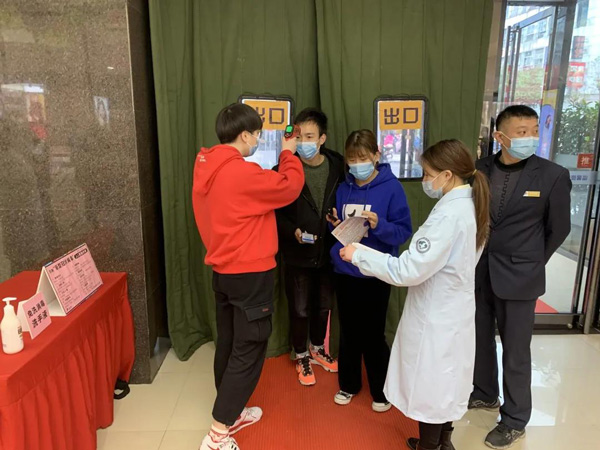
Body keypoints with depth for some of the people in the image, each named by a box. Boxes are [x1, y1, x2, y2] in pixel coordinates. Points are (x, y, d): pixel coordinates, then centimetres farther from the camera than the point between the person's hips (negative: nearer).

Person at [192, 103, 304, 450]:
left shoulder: (207, 168, 4)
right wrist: (289, 153, 3)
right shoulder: (243, 173, -23)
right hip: (251, 274, -9)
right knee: (249, 351, 2)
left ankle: (231, 414, 35)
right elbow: (290, 187, -11)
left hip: (222, 271, 9)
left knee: (229, 345, 18)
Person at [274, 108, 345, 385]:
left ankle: (318, 348, 45)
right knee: (300, 309, 11)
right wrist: (293, 232, -22)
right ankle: (301, 356, 35)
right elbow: (275, 212, -8)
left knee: (324, 306, 19)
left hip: (328, 251, 3)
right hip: (297, 254, -3)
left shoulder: (337, 166, -5)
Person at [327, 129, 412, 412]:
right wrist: (336, 226, -7)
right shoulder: (343, 189, 5)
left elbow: (404, 231, -11)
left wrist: (379, 225, -28)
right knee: (348, 332, 16)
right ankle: (349, 384, 35)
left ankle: (382, 391, 29)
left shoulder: (392, 187, -10)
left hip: (375, 274, -4)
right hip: (344, 271, 4)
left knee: (373, 334, 8)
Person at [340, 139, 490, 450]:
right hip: (453, 311, 9)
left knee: (430, 383, 9)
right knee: (446, 378, 23)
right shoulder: (468, 205, 2)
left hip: (435, 317, -9)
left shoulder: (449, 215, -27)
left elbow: (408, 270, -29)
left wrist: (358, 255, -21)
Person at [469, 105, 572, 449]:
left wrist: (531, 262, 5)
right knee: (481, 339, 18)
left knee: (516, 351, 8)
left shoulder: (553, 176, -9)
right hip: (478, 271, 3)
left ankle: (515, 420, 27)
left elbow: (559, 228, 0)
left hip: (518, 276, -3)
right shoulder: (479, 170, -2)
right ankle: (485, 394, 41)